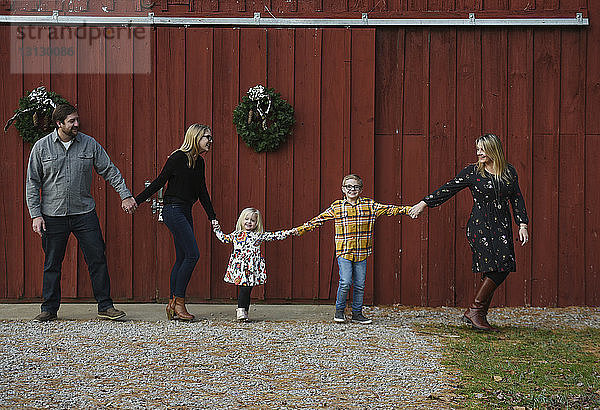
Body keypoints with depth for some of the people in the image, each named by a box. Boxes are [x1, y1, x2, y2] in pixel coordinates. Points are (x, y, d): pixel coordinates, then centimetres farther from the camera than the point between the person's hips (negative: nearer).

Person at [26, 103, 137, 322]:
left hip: (84, 213, 1)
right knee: (52, 264, 5)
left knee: (97, 259, -2)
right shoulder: (41, 147, 0)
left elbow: (109, 171, 9)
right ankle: (49, 308, 16)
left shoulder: (89, 144, 2)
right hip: (53, 216, -1)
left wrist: (125, 195, 1)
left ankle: (105, 306, 6)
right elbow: (32, 183, 2)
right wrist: (35, 215, -4)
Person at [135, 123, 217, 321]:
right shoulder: (178, 158, -12)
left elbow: (202, 192, 18)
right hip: (173, 210, -9)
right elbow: (159, 182, -9)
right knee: (192, 254, -13)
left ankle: (172, 304, 11)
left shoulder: (199, 162, 13)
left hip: (185, 212, 9)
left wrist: (212, 217, 14)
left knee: (182, 259, 7)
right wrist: (137, 201, -9)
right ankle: (178, 302, -8)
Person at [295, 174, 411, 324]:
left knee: (359, 285, 5)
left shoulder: (369, 205, 5)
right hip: (344, 251, -2)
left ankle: (357, 313, 18)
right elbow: (320, 219, 8)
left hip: (361, 252, 2)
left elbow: (388, 209, 4)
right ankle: (339, 310, 7)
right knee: (345, 282, -11)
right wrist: (303, 228, 6)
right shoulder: (337, 207, 3)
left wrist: (407, 210, -4)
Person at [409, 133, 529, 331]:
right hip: (479, 225, -4)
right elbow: (448, 189, 2)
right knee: (496, 267, -18)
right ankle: (474, 311, -10)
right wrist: (424, 203, -1)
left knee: (502, 268, -4)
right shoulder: (472, 172, 1)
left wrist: (522, 225, 7)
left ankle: (479, 315, 3)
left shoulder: (509, 171, 9)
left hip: (502, 226, 4)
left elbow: (517, 199, 13)